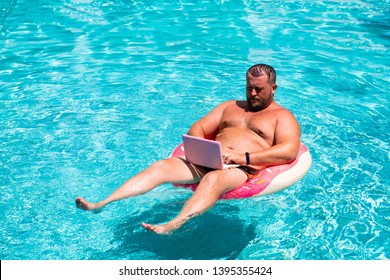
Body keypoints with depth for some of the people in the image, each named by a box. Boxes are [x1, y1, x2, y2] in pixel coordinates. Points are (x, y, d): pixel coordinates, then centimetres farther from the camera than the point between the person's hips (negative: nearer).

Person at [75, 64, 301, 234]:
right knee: (161, 166, -19)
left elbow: (290, 151, -6)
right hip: (208, 163, 5)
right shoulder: (230, 106, 29)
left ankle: (172, 226, -59)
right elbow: (196, 129, 21)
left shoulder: (283, 116, 13)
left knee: (213, 178, -39)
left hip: (245, 170, -4)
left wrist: (244, 157, -17)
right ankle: (100, 204, -27)